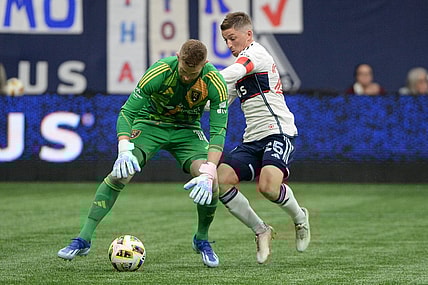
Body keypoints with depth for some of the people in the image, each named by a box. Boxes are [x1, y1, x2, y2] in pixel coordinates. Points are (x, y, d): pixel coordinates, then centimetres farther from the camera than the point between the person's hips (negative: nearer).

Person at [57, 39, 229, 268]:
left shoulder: (215, 83, -25)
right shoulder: (160, 72, -29)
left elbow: (218, 129, -26)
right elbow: (127, 111, -23)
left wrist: (208, 173, -39)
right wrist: (124, 150, -38)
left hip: (187, 130, 1)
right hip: (150, 123, -1)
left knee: (210, 184, -21)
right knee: (119, 174, -23)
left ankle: (202, 239, 7)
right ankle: (83, 239, -16)